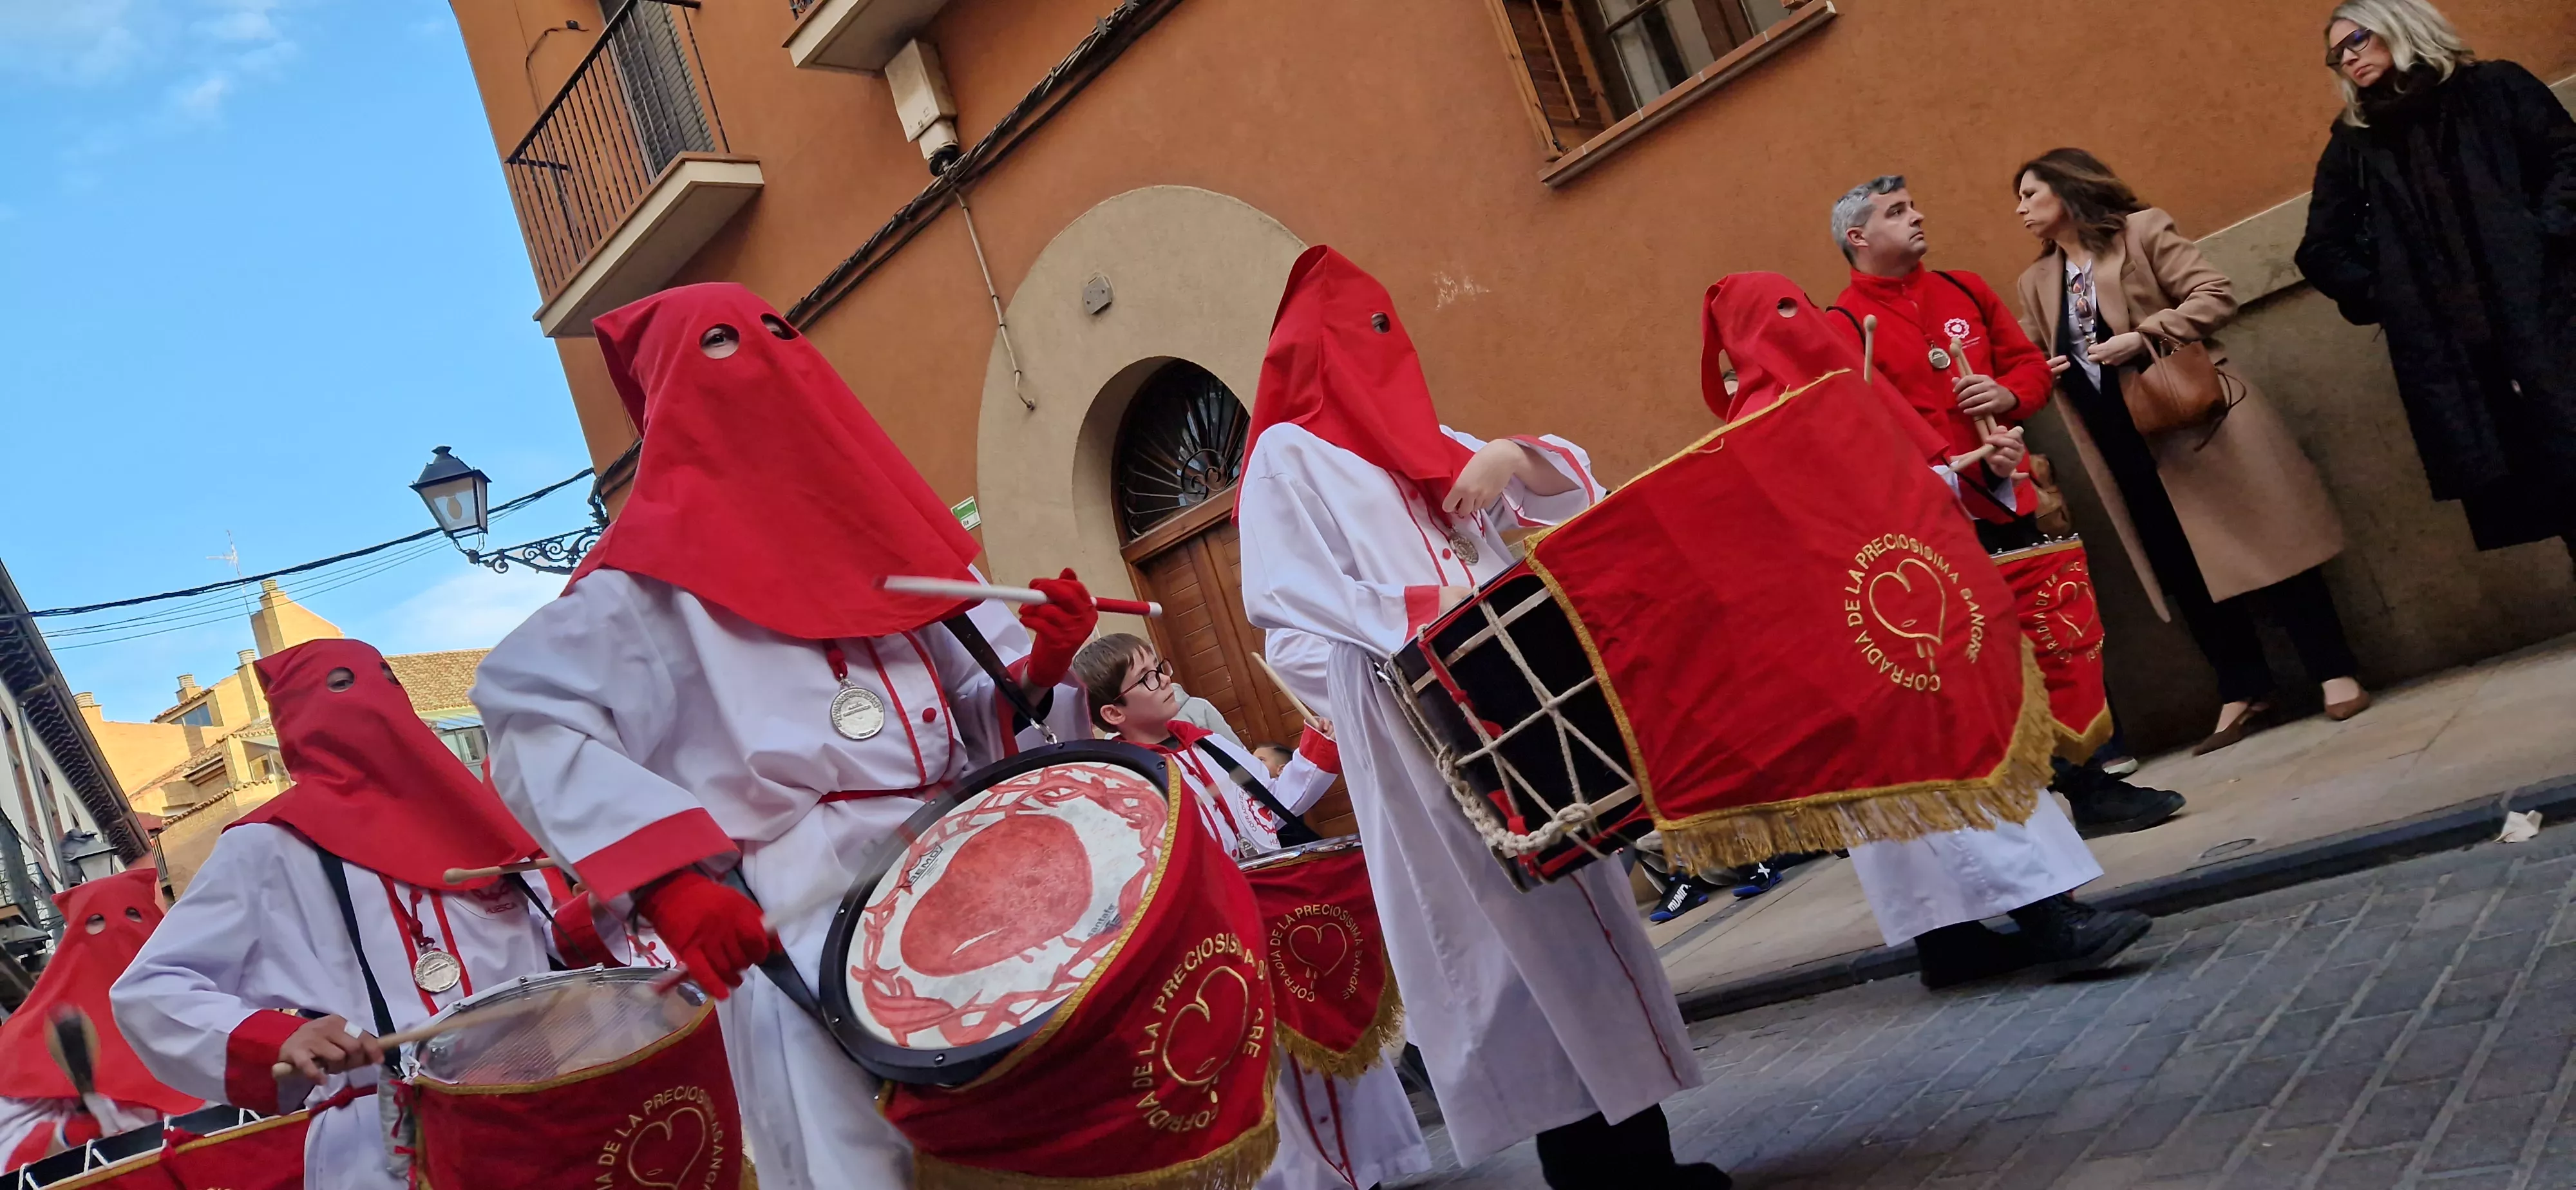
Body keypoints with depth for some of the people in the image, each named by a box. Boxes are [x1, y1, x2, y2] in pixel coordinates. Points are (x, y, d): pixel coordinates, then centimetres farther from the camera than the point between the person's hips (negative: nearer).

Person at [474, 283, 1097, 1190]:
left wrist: (1037, 671, -5)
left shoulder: (878, 521, 20)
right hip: (806, 938, -5)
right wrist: (661, 879, -20)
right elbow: (532, 719, -8)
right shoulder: (658, 569, 3)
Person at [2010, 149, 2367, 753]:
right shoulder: (2035, 282, 14)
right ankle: (2242, 694, 16)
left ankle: (2334, 674, 6)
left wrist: (2144, 336, -19)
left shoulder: (2143, 230, -2)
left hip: (2194, 421, -5)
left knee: (2263, 545, -3)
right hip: (2124, 447, 5)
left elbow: (2217, 298, -9)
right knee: (2186, 574, 6)